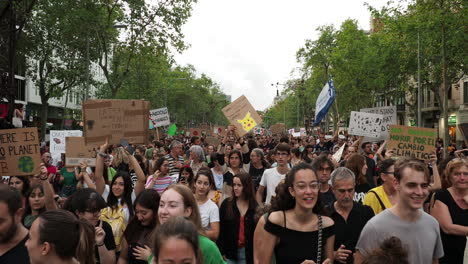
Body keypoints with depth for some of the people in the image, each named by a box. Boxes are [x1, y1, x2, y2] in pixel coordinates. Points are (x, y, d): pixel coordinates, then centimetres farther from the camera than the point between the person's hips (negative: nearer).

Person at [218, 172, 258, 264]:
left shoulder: (255, 207, -2)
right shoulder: (226, 204, -1)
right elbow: (221, 230, -2)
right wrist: (222, 252, -6)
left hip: (248, 252, 0)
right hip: (230, 250, 0)